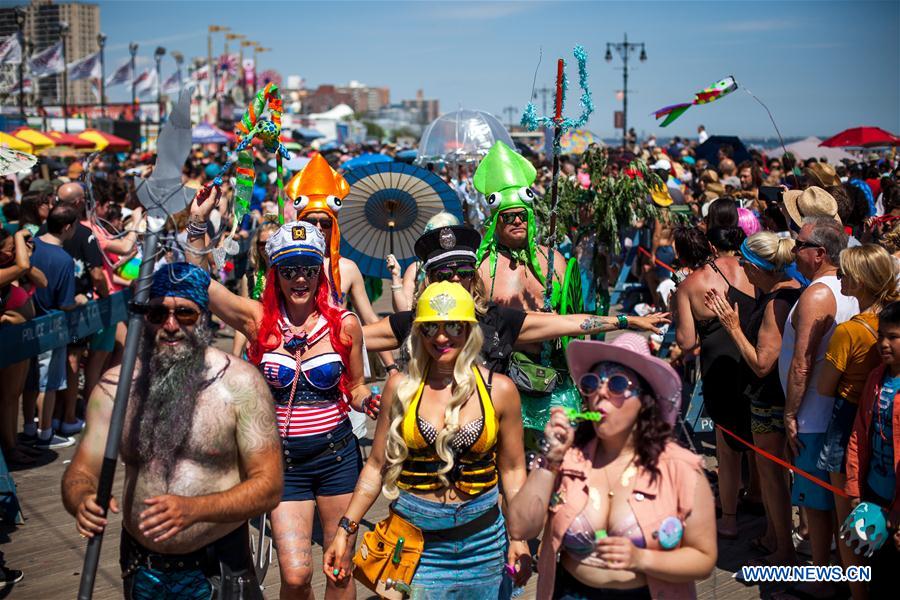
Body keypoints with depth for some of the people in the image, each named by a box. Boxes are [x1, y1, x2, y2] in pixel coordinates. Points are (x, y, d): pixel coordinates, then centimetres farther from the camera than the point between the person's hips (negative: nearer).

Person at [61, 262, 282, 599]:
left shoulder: (240, 382, -13)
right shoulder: (115, 386, -3)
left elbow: (268, 486, -15)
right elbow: (81, 473, -2)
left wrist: (194, 509, -31)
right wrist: (82, 501, -27)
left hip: (217, 570, -3)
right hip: (141, 570, 3)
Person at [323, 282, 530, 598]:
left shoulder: (499, 390, -2)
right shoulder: (402, 387, -2)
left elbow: (512, 470, 5)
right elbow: (377, 465, 3)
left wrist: (519, 537, -3)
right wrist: (346, 529, -1)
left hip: (481, 539, 1)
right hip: (413, 541, 0)